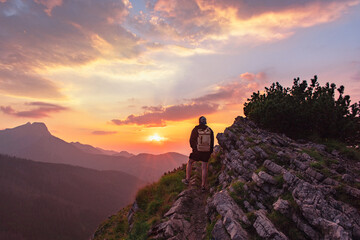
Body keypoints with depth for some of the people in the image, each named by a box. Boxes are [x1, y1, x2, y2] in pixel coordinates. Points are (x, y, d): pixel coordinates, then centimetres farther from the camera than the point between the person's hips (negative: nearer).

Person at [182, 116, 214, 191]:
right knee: (204, 167, 7)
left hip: (197, 151, -2)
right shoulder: (210, 130, -1)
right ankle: (203, 185, 9)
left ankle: (187, 179, 18)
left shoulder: (195, 129, -8)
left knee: (189, 162, 19)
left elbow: (191, 140, -2)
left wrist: (193, 147, 18)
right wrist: (210, 152, 15)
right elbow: (212, 142, 3)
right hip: (206, 151, 2)